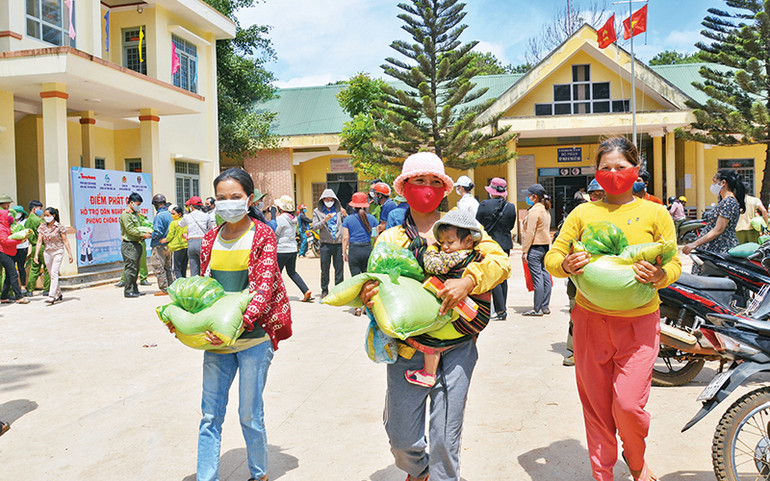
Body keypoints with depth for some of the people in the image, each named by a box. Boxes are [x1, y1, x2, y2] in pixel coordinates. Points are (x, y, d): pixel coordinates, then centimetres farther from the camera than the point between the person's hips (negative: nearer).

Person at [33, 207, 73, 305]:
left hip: (58, 252, -5)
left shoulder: (59, 226, -6)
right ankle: (58, 294, 25)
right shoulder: (42, 227, 5)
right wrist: (36, 255, -4)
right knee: (52, 275, 11)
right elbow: (39, 241, 3)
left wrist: (69, 254, -7)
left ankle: (52, 296, -18)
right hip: (47, 252, 5)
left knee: (54, 274, -14)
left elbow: (65, 241, -4)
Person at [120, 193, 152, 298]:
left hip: (137, 244, 9)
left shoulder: (136, 214, 20)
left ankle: (134, 289, 18)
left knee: (135, 268, 12)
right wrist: (143, 235, -18)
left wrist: (147, 233, 6)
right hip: (129, 245, -9)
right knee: (130, 268, -8)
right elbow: (130, 230, -17)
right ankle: (128, 291, -4)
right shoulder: (126, 214, -9)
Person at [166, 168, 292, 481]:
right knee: (210, 416, 7)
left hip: (253, 337, -4)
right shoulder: (210, 239, 9)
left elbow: (264, 287, -14)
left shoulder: (263, 236, -5)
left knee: (250, 414, 7)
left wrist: (239, 322, -30)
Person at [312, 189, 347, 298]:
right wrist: (324, 220, -18)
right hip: (325, 244, -1)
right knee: (325, 269, 1)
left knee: (339, 268, 4)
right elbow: (314, 227, -3)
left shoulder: (338, 209, 11)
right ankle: (324, 291, 12)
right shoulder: (317, 211, 8)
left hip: (339, 244, 1)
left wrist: (345, 215, -11)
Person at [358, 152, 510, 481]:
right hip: (407, 348, 1)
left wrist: (468, 281, -21)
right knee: (402, 437, 5)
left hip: (455, 347, -1)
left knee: (446, 439, 1)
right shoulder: (390, 239, 10)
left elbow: (500, 261, -3)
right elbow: (376, 284, 5)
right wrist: (368, 295, -19)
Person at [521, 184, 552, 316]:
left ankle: (537, 309, -3)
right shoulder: (545, 210, 15)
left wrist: (525, 251, -14)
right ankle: (545, 307, 16)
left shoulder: (534, 211, -14)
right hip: (545, 246, 9)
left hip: (535, 247, -9)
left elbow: (530, 233, -17)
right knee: (545, 276, 10)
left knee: (537, 279, -6)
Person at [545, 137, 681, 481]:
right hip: (590, 320, 2)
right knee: (595, 404, 7)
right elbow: (551, 258, 7)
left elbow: (674, 263, 5)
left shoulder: (655, 213, 5)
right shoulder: (583, 213, 7)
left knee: (628, 404, -7)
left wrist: (659, 276, -17)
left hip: (639, 322, -1)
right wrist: (566, 265, -16)